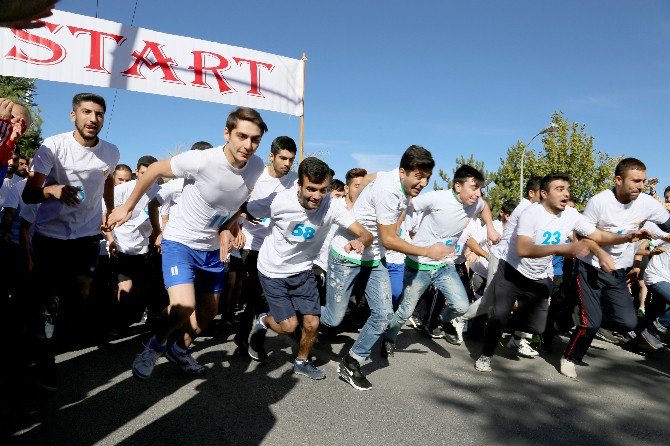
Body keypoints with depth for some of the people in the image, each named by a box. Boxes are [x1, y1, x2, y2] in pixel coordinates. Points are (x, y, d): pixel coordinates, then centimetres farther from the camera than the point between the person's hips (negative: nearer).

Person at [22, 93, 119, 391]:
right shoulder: (53, 146, -16)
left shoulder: (111, 152, -4)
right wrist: (51, 190, -40)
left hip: (87, 234, 3)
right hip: (49, 234, -2)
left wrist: (111, 213, 19)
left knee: (81, 294, 8)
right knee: (47, 297, 2)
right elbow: (28, 195, -19)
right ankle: (46, 357, 17)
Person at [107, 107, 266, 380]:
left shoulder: (257, 167, -10)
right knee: (183, 307, -22)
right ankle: (157, 344, 10)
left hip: (212, 247, 6)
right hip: (180, 241, -6)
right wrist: (127, 207, -3)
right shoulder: (200, 160, -26)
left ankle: (180, 350, 41)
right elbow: (154, 170, -11)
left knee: (209, 311, 15)